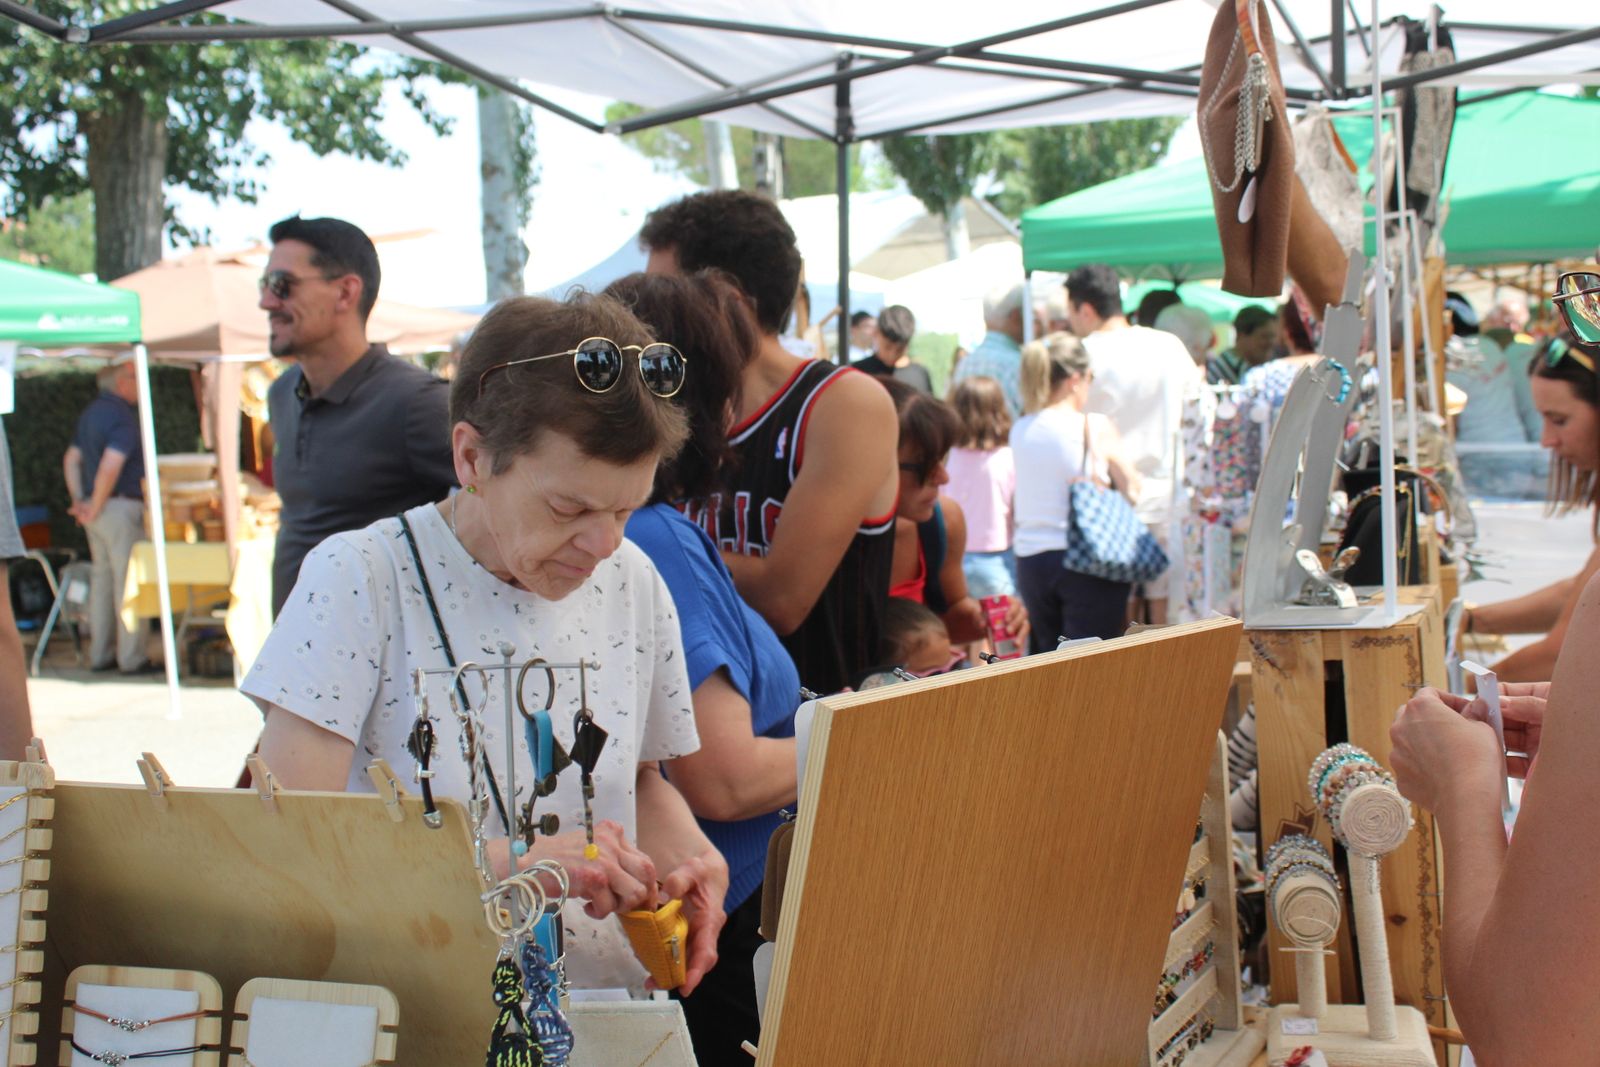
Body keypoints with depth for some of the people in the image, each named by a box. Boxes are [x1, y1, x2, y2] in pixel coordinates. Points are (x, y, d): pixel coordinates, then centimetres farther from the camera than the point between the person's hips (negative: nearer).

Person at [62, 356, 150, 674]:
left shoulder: (91, 413, 14)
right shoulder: (122, 417, -16)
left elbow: (71, 460, 19)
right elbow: (110, 467, -26)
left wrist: (79, 501, 13)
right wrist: (95, 508, -15)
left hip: (98, 512, 9)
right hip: (122, 507, -9)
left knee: (102, 578, 13)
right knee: (129, 580, -4)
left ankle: (100, 654, 18)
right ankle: (131, 657, -2)